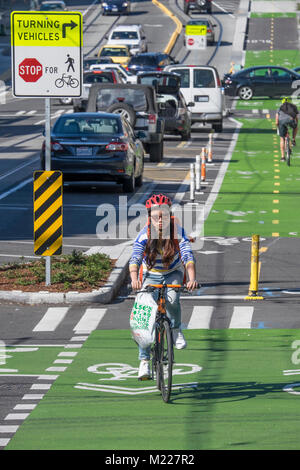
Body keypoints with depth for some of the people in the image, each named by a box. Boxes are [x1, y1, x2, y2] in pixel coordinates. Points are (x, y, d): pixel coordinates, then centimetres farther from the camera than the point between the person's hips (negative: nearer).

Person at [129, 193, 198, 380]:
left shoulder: (177, 231, -24)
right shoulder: (145, 235, -24)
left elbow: (188, 256, -34)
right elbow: (135, 259, -35)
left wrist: (192, 279, -52)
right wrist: (134, 279, -55)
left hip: (173, 273, 0)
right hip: (151, 275, 0)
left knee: (172, 299, -32)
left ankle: (176, 330, -1)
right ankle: (144, 361, -6)